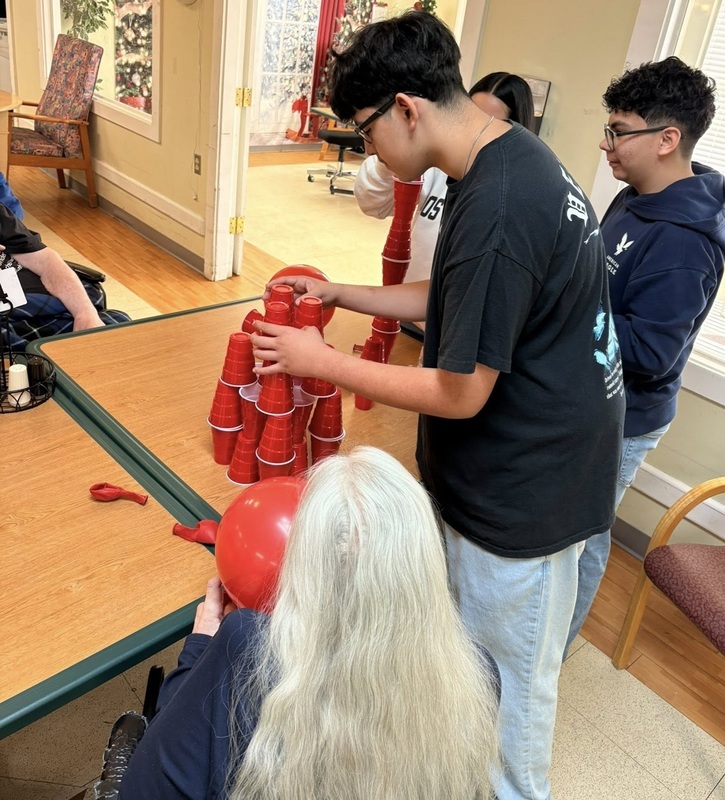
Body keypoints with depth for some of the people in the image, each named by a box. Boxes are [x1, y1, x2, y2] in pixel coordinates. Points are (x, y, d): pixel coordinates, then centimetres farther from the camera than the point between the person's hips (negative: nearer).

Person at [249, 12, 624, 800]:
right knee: (474, 642, 29)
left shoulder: (494, 209, -30)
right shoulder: (513, 154, 2)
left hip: (523, 485, -10)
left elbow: (458, 394, -24)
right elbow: (455, 303, 11)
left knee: (506, 672, 16)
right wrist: (340, 293, 7)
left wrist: (323, 362, -14)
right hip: (530, 459, 10)